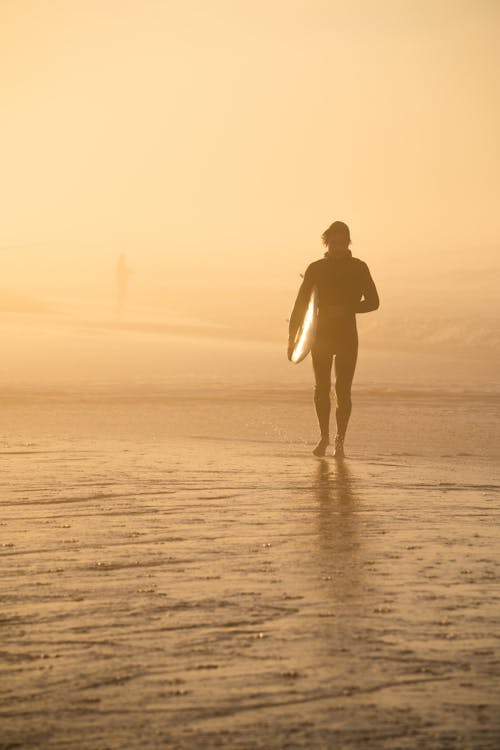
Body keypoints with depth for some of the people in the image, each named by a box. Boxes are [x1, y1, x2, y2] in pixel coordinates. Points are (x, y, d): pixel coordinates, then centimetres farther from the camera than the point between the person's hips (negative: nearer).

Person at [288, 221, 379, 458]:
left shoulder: (359, 268, 4)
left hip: (347, 336, -1)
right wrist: (292, 338, -1)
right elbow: (300, 304, 5)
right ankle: (324, 436, 12)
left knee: (343, 390, -5)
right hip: (321, 335, 1)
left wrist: (345, 309, -14)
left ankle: (339, 440, 3)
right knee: (322, 387, -5)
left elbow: (373, 302, 2)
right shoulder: (315, 269, 6)